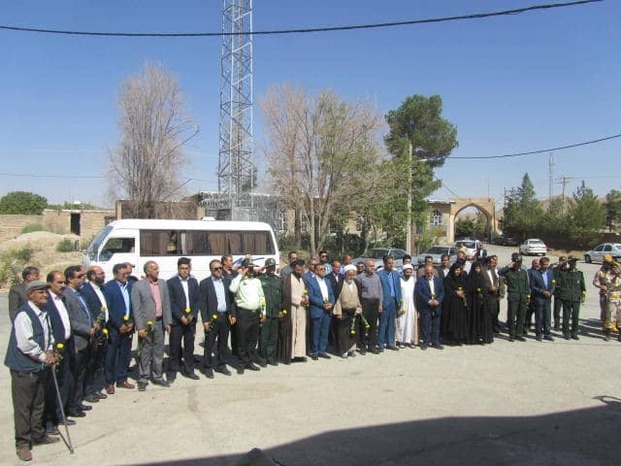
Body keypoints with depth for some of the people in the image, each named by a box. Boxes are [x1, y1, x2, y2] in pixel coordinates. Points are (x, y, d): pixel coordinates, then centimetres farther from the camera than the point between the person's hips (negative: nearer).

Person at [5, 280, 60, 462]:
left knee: (38, 404, 19)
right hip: (24, 368, -8)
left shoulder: (44, 312, 8)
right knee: (23, 407, 4)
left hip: (41, 366, 8)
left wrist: (50, 351, -2)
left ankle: (38, 435, 34)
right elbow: (25, 343, -24)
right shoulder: (23, 314, -19)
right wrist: (44, 357, -15)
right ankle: (22, 443, 16)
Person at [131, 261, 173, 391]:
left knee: (159, 351, 13)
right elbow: (136, 308, -9)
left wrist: (168, 322, 4)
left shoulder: (163, 283, 7)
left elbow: (166, 303, 9)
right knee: (144, 353, 5)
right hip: (146, 324, -5)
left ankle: (157, 377, 26)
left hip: (160, 322, 5)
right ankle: (143, 379, 18)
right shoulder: (138, 286, -8)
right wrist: (140, 327, -13)